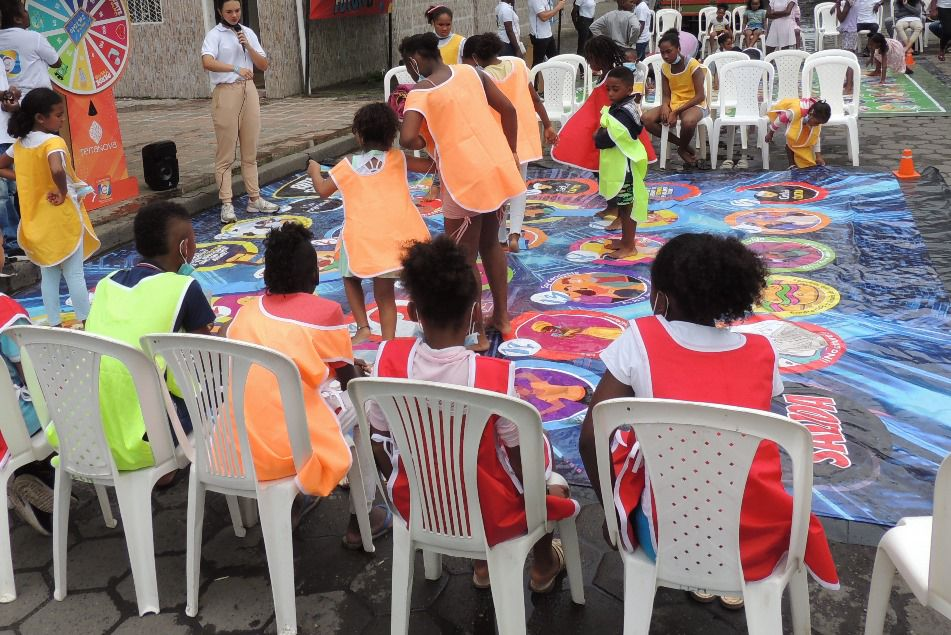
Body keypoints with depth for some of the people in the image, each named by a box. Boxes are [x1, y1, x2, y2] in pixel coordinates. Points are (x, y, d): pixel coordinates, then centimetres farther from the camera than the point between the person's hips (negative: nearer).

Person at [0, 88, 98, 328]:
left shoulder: (20, 143, 4)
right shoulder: (54, 142, -19)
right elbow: (57, 170, -38)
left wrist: (28, 181, 8)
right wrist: (63, 192, -22)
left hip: (37, 219, 6)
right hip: (62, 217, -6)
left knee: (48, 274, 14)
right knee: (74, 273, 4)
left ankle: (54, 324, 19)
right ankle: (86, 322, 13)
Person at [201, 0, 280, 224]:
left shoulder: (248, 33, 10)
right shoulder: (214, 35, -6)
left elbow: (264, 66, 7)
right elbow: (207, 62, -24)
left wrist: (247, 46, -8)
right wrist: (236, 68, -36)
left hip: (249, 91, 5)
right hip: (226, 93, -5)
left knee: (250, 150, 11)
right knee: (226, 153, -2)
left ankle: (254, 199, 18)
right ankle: (227, 204, 0)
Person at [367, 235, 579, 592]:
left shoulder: (389, 360, -19)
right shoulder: (495, 375, -28)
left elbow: (380, 444, -6)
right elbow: (520, 459, -16)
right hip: (491, 514, -3)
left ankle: (483, 564, 43)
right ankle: (543, 567, 45)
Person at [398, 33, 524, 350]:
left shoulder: (420, 92, -8)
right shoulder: (471, 73, 9)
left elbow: (407, 139, -22)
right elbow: (509, 111, 9)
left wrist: (423, 143, 0)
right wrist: (510, 154, 16)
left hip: (465, 178, -7)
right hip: (497, 168, 7)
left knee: (464, 257, 6)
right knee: (490, 243, 23)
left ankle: (477, 333, 13)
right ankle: (501, 316, 33)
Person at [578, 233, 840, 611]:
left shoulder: (640, 339, -6)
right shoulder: (761, 351, 3)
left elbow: (591, 439, -7)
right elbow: (750, 443, 14)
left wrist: (611, 512, 7)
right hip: (762, 543, 3)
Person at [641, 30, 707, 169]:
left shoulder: (693, 65, -15)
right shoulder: (665, 68, 3)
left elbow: (700, 96, -17)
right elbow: (667, 95, 6)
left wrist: (676, 111, -23)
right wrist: (665, 106, -20)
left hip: (694, 105, -6)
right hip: (673, 105, 6)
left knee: (688, 121, -42)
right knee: (646, 119, -20)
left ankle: (683, 148, -7)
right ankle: (683, 145, -9)